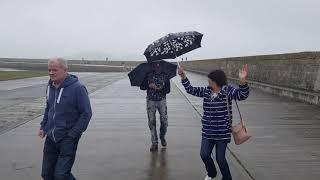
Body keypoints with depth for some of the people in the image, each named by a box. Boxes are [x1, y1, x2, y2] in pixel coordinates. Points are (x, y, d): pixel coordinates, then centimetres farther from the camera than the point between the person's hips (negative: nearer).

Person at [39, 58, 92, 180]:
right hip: (50, 138, 7)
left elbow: (86, 113, -15)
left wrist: (73, 134, -16)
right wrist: (43, 127, 11)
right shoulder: (50, 87, 5)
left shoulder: (77, 88, -16)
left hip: (67, 140, -7)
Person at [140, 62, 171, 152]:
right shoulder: (148, 75, 3)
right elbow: (142, 87, 1)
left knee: (164, 121, -1)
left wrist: (161, 89, -19)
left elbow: (168, 90, 1)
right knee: (152, 122, -1)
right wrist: (149, 85, -18)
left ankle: (162, 137, 29)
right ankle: (154, 143, 10)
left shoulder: (165, 76, 3)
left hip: (162, 101, 0)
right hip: (151, 101, 0)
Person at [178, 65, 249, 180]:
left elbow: (242, 95, -24)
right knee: (204, 155, 1)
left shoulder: (227, 91, -9)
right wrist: (183, 77, 5)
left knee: (220, 158, 1)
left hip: (222, 132, -4)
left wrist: (242, 80, -41)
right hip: (208, 131, 5)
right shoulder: (206, 91, 5)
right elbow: (191, 90, 13)